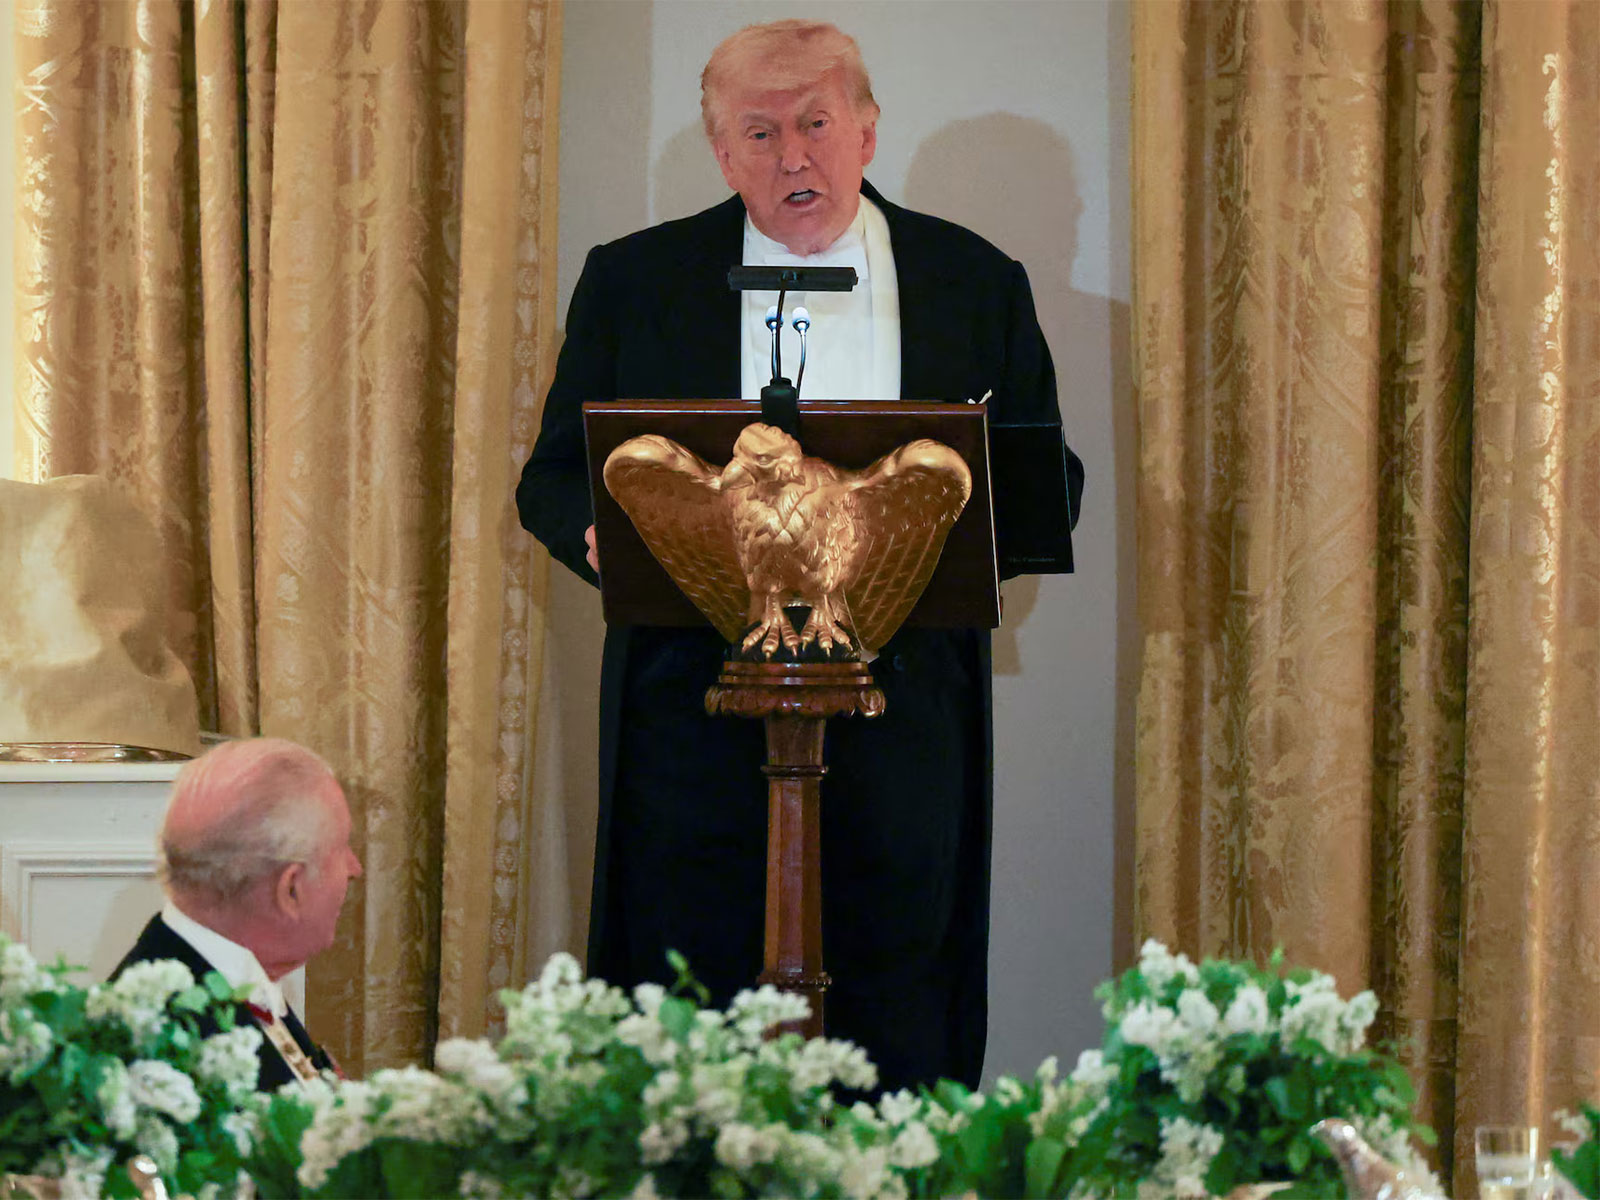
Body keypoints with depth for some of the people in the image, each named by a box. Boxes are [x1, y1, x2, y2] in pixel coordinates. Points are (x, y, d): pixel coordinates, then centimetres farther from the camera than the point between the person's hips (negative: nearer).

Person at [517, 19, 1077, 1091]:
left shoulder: (977, 286, 9)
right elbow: (555, 479, 11)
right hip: (696, 711, 0)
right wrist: (600, 532, -13)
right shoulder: (633, 281, 9)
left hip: (902, 711, 0)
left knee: (898, 1033, 1)